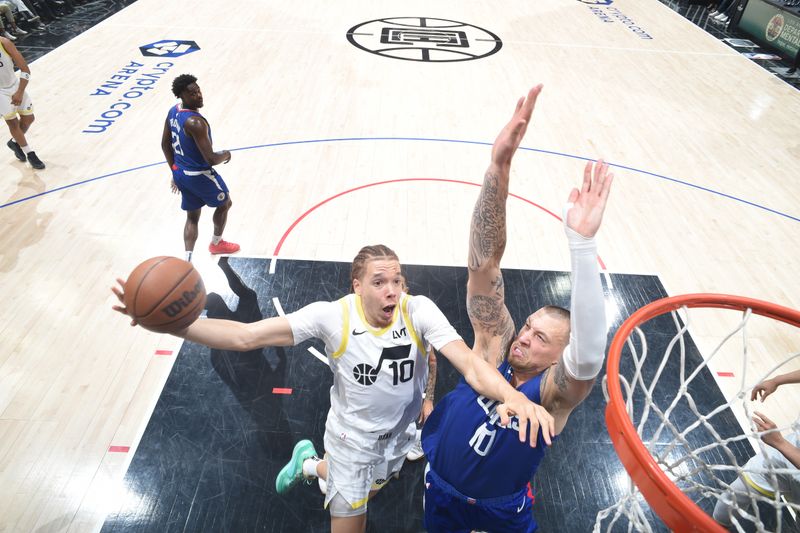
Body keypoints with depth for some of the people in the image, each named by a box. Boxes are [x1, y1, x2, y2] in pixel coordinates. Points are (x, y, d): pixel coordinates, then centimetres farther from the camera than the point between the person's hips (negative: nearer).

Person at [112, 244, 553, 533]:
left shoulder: (419, 311, -25)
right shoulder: (332, 316, -29)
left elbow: (469, 362, -34)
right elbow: (245, 336, -33)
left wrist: (512, 396, -55)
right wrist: (169, 323, -46)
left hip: (400, 434, 3)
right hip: (352, 439, -3)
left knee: (370, 490, 33)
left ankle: (309, 464, 58)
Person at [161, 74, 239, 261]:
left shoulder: (173, 111, 1)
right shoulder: (195, 122, -29)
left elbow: (165, 145, 12)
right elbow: (211, 159, -29)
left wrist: (175, 171, 21)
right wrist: (225, 154, -7)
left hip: (181, 172, 8)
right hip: (199, 175, -8)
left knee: (192, 217, 18)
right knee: (225, 203, 20)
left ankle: (187, 261, 8)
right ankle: (216, 243, 40)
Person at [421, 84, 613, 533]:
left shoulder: (554, 392, -30)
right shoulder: (495, 343, -25)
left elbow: (589, 357, -55)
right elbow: (483, 263, -37)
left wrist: (582, 243, -66)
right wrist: (499, 166, -48)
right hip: (441, 492, 2)